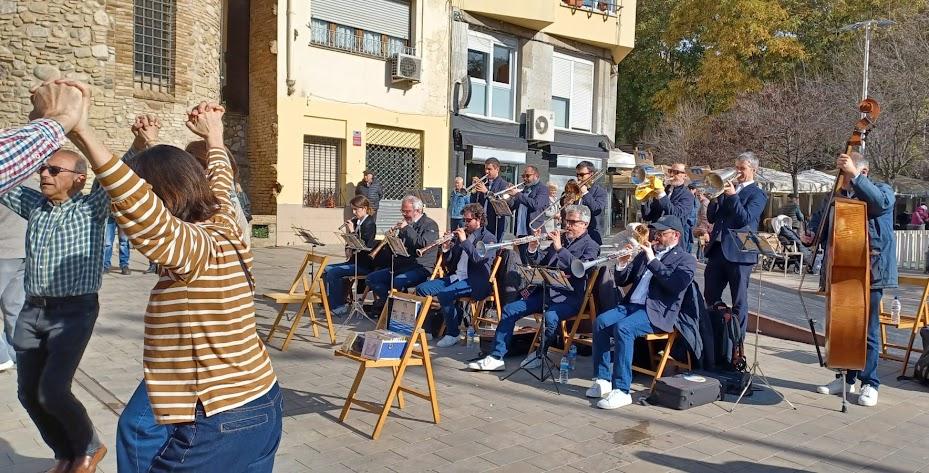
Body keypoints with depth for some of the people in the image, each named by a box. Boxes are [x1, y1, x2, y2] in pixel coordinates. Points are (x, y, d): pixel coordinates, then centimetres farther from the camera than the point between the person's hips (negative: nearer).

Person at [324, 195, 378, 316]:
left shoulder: (369, 223, -11)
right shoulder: (355, 222, 12)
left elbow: (364, 245, -20)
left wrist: (352, 231, -19)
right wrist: (348, 232, 0)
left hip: (365, 264, -9)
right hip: (355, 261, 9)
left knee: (333, 273, -20)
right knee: (326, 269, 2)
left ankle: (338, 306, -9)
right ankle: (330, 302, 5)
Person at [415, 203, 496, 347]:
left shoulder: (488, 238, 1)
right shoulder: (460, 235, 21)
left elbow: (479, 258, -19)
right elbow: (448, 264, 20)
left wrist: (465, 241, -15)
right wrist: (446, 250, 1)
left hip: (473, 281, -7)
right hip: (455, 276, 8)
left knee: (444, 294, -32)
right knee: (421, 289, -8)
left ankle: (453, 333, -14)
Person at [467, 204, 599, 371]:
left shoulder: (591, 246, 1)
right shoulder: (560, 239, 19)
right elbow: (542, 263, 21)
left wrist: (559, 248, -20)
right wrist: (534, 249, 3)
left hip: (570, 297, -6)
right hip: (546, 291, 6)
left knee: (550, 317, -35)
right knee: (509, 309, -7)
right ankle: (496, 357, -4)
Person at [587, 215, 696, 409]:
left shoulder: (686, 259, 6)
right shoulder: (645, 253, 22)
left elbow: (676, 284, -15)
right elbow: (621, 282, 20)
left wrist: (652, 260, -15)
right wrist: (622, 264, 0)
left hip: (656, 312, -6)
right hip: (631, 305, 6)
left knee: (622, 328, -32)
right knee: (600, 321, -21)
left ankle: (622, 391, -28)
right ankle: (603, 380, -14)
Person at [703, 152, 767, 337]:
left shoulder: (757, 194, -1)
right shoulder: (728, 188, 17)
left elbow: (745, 219, -15)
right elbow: (711, 218, 13)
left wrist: (733, 196, -17)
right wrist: (716, 197, -2)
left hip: (739, 253, -6)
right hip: (717, 250, 6)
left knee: (739, 302, 3)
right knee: (710, 297, 10)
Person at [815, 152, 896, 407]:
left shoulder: (881, 190, 0)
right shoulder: (839, 195, 13)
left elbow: (880, 201, -25)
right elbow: (826, 224, 19)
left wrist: (854, 175, -30)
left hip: (871, 272, -5)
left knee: (868, 329, 1)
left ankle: (869, 384, 12)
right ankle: (847, 378, 24)